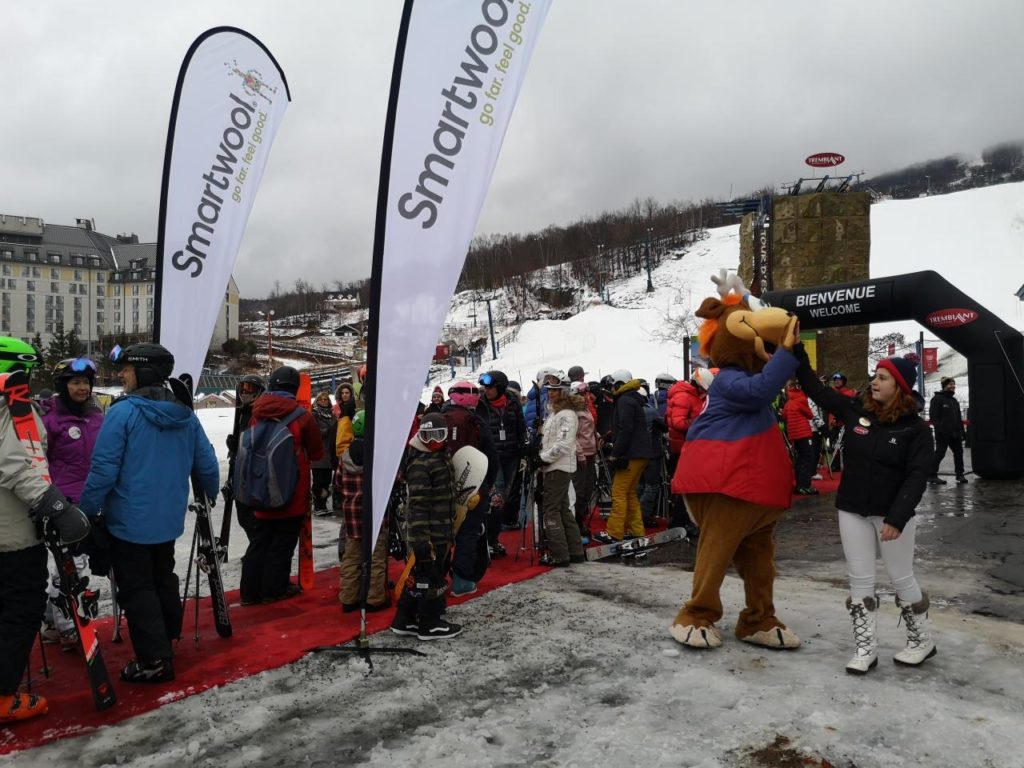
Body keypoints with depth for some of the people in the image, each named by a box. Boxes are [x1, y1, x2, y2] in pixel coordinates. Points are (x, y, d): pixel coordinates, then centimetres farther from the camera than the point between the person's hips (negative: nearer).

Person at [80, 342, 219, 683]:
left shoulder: (123, 412, -17)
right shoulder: (186, 415, 1)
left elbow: (104, 470, -19)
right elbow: (207, 464, 5)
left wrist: (86, 512, -7)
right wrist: (210, 496, 23)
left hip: (129, 522, -6)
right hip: (169, 520, 6)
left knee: (137, 589, 4)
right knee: (163, 581, 23)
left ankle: (154, 660, 7)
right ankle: (166, 642, 38)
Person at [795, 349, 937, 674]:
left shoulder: (916, 429, -9)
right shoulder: (856, 410, 1)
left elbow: (916, 477, -15)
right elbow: (816, 390, 4)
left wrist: (897, 518, -23)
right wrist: (797, 351, -3)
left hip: (892, 514, -3)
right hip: (853, 512, 4)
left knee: (901, 579, 9)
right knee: (860, 580, 7)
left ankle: (922, 641, 31)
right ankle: (865, 647, 16)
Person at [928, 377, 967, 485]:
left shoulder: (954, 401, 20)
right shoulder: (937, 399, -6)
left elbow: (959, 418, 23)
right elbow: (933, 416, -14)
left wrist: (961, 430, 15)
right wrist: (939, 428, -22)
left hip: (955, 433, 8)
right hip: (943, 433, -8)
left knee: (959, 452, 11)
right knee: (939, 454, -6)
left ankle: (960, 474, 21)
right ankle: (932, 475, -1)